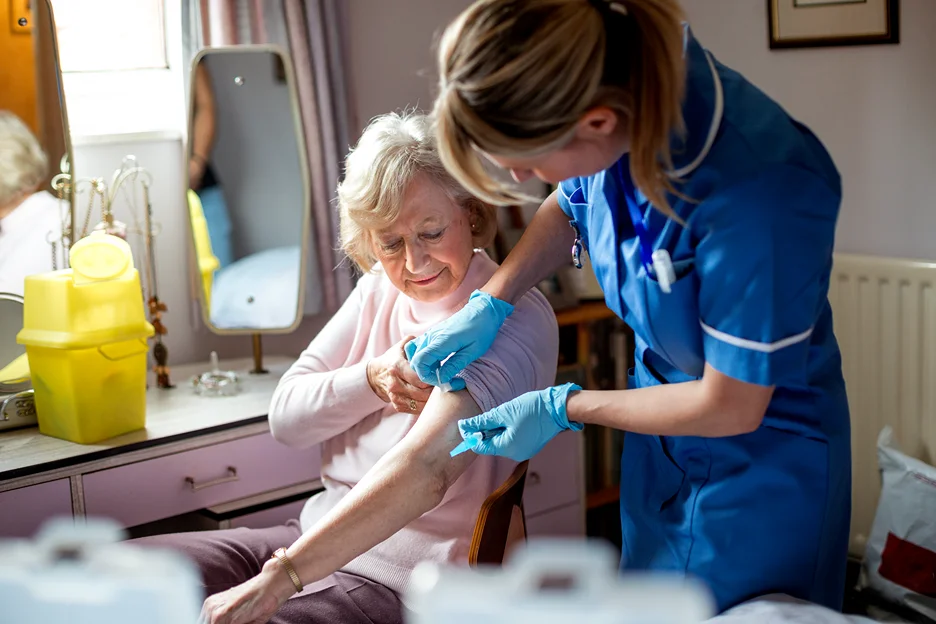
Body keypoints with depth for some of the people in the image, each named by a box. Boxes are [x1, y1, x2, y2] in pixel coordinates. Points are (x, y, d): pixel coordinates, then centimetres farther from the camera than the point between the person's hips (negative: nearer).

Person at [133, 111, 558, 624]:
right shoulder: (380, 288, 7)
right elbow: (285, 418, 6)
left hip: (396, 579, -7)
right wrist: (371, 379, -15)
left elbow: (426, 470, -30)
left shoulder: (516, 321, -17)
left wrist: (277, 581, -37)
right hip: (316, 535, 7)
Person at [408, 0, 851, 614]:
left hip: (761, 452, -6)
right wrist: (489, 304, -5)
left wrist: (561, 408, -16)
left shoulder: (759, 194, -39)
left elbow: (730, 408, -25)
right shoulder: (614, 82, -19)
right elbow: (569, 208, 7)